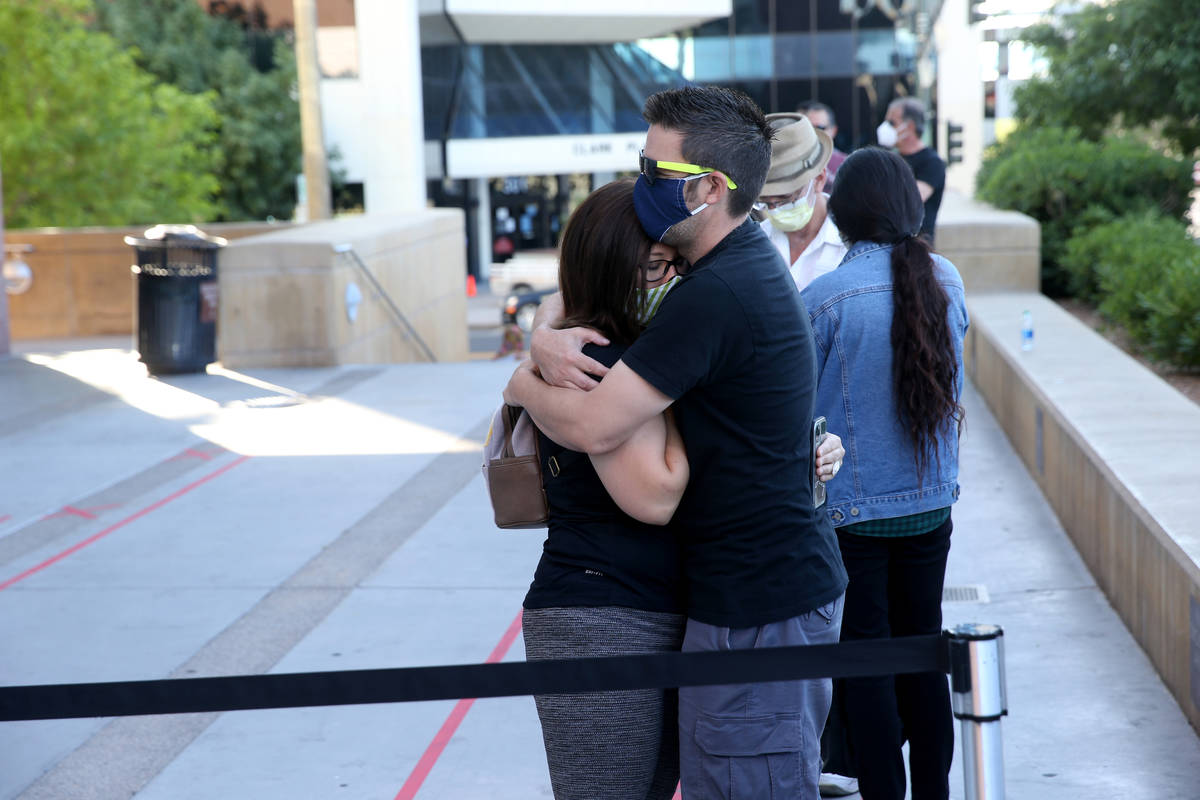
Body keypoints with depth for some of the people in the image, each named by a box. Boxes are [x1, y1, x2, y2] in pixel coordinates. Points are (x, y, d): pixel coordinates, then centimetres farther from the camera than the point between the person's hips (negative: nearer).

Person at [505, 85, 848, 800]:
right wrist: (544, 337, -4)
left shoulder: (717, 296, -23)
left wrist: (524, 386, -3)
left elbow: (593, 427, -24)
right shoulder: (748, 257, 10)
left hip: (758, 609, -10)